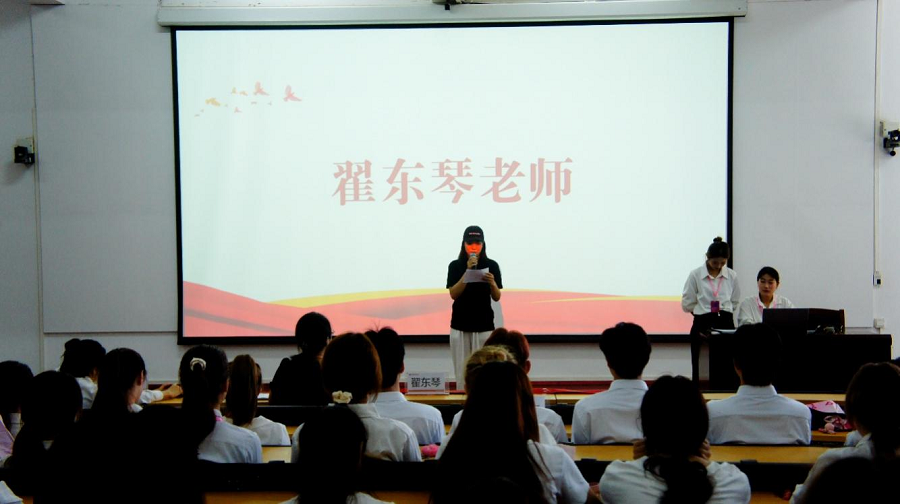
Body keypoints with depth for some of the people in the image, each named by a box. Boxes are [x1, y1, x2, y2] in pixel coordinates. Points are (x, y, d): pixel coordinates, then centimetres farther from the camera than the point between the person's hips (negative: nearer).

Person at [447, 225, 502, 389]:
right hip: (460, 325, 0)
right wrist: (468, 271, -16)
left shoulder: (492, 265, 2)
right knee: (462, 370, 0)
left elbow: (496, 298, 2)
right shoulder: (455, 265, 1)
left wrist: (492, 283, -19)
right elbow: (453, 294, -9)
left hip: (484, 325, 0)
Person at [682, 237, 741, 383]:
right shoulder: (695, 275, -4)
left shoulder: (732, 276, 3)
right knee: (701, 369, 0)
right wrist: (704, 310, 3)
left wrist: (722, 309, 1)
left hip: (725, 323, 2)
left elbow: (734, 303, 12)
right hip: (702, 324, -1)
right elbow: (687, 304, 0)